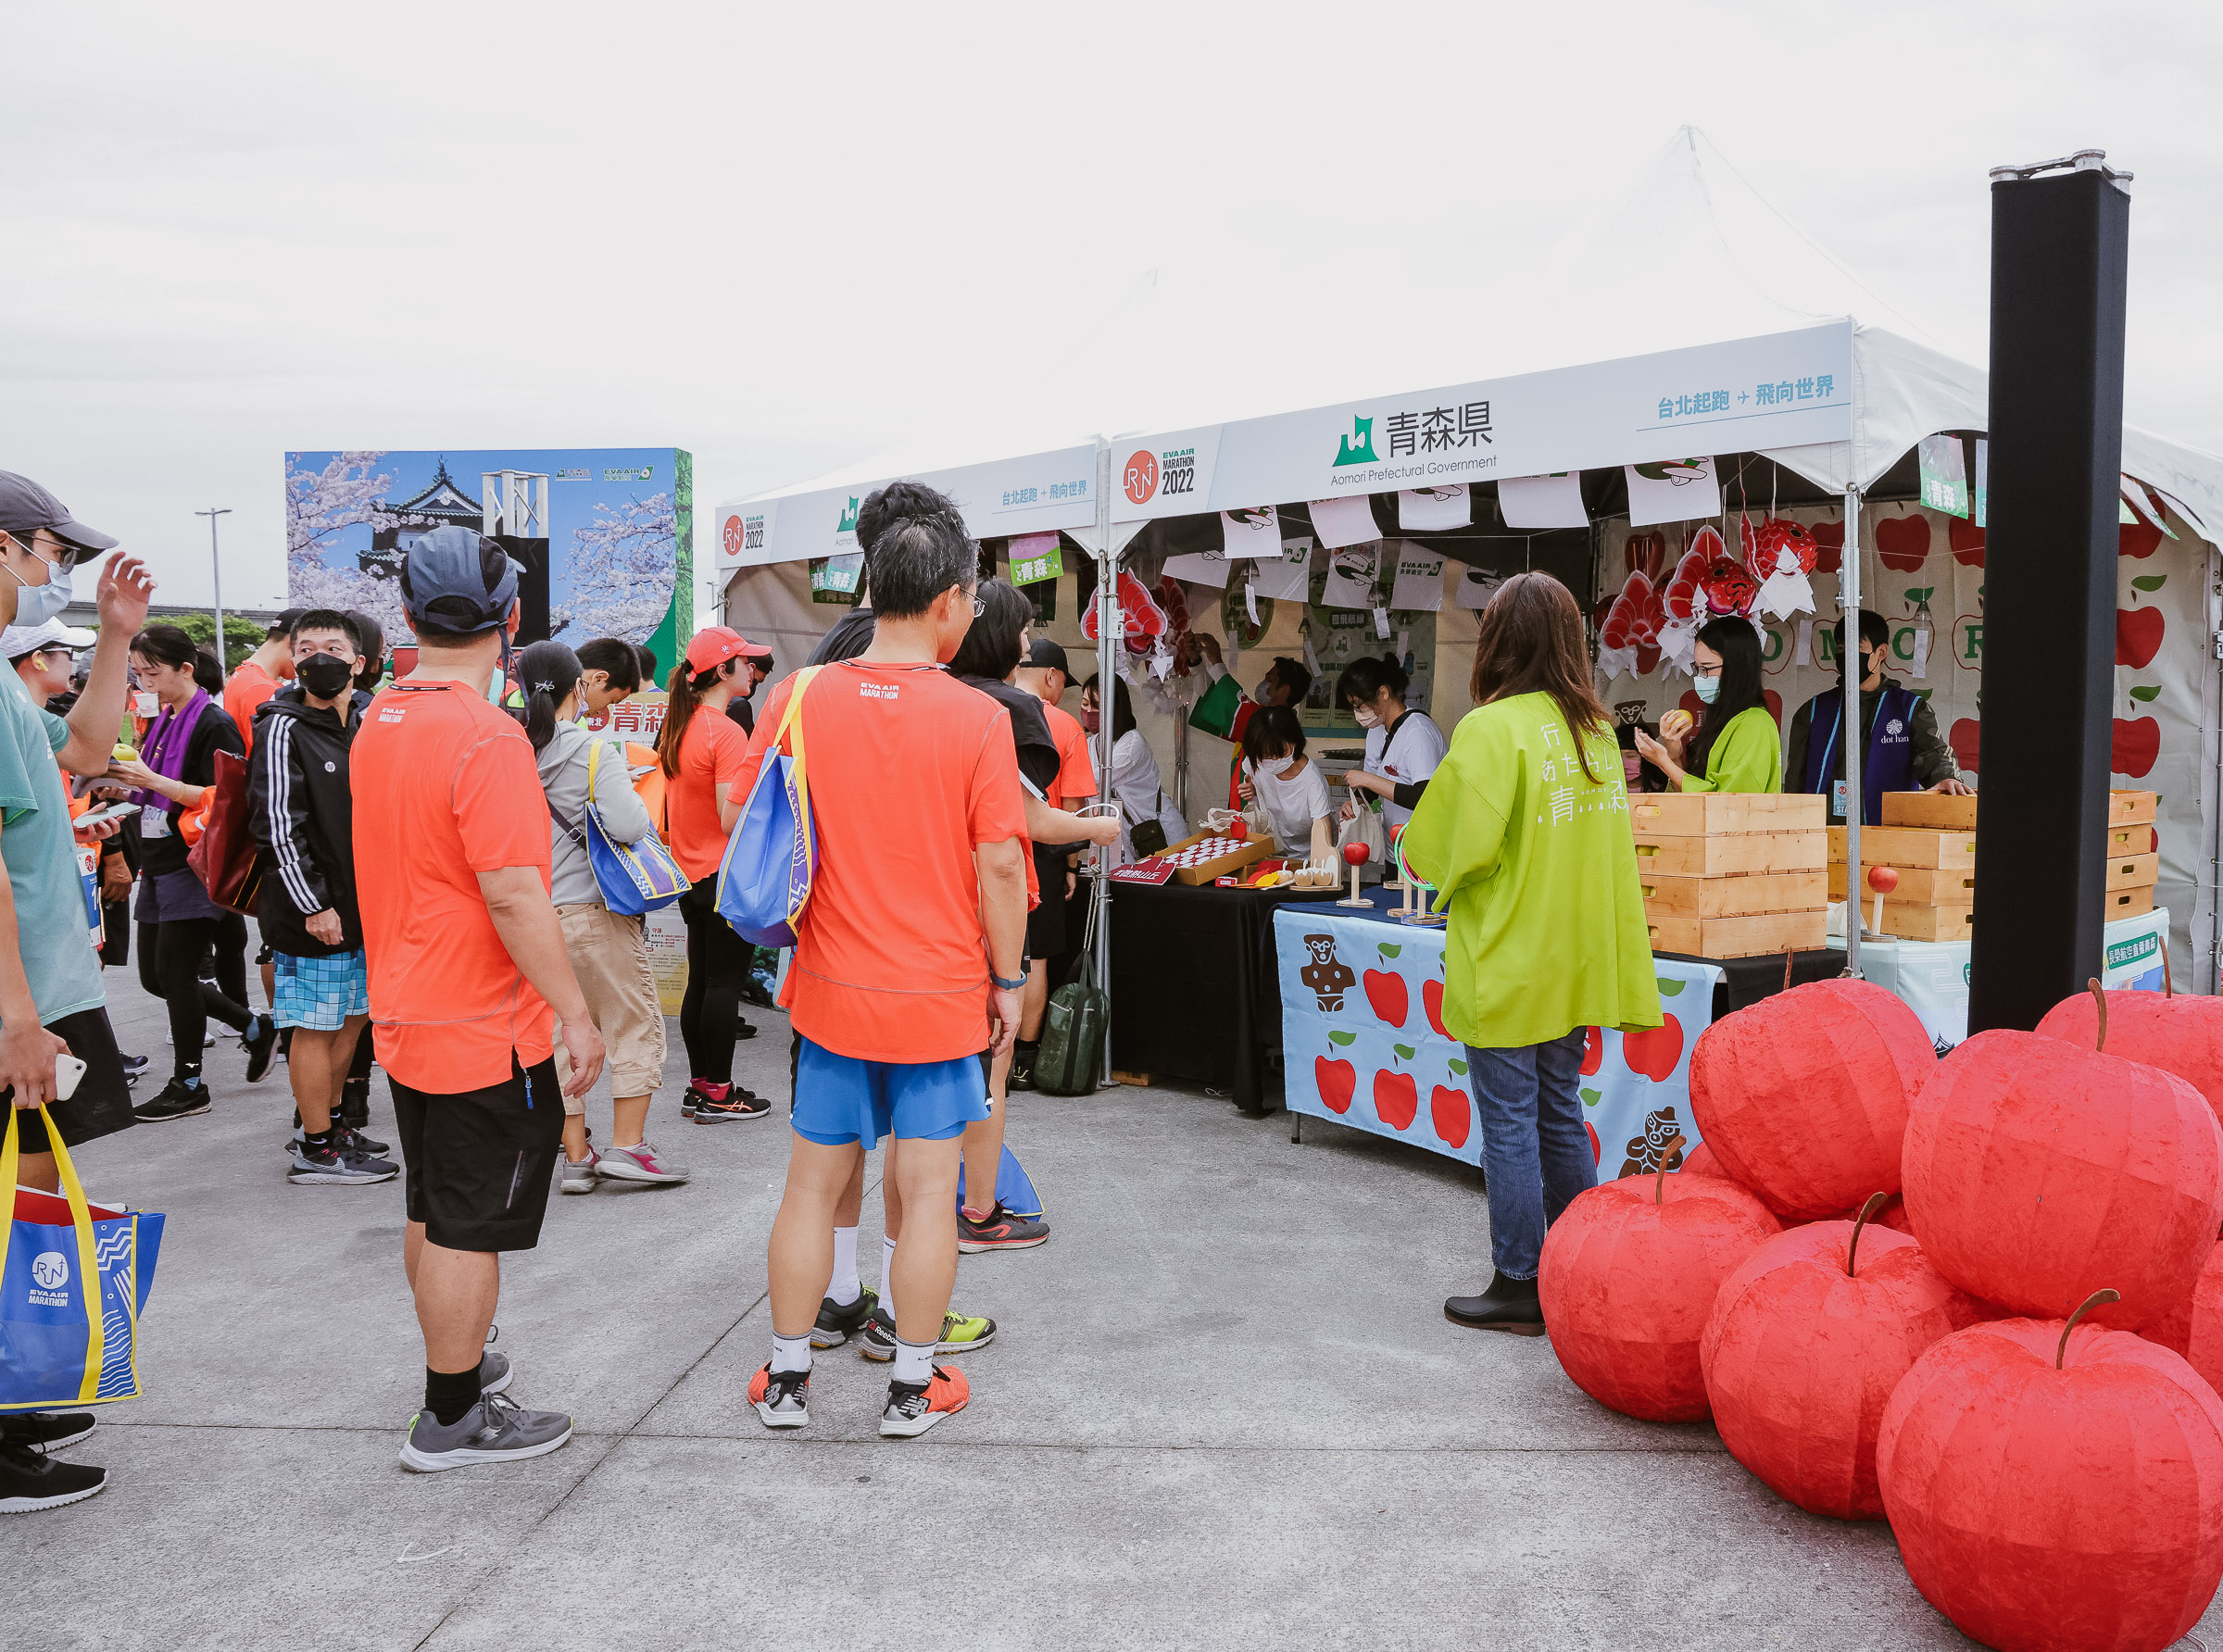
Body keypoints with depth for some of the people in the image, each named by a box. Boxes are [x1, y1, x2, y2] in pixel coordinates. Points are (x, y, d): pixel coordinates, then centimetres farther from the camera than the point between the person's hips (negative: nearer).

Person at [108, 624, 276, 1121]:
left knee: (173, 971, -4)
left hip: (194, 869, -9)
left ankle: (187, 1085, 9)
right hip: (159, 865, 9)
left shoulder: (214, 724, -12)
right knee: (154, 976, 10)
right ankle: (255, 1028, 23)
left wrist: (153, 780, -22)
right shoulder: (162, 723, 14)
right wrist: (125, 783, 3)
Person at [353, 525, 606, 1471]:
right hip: (487, 1032, -9)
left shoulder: (378, 725, 6)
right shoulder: (486, 737, -22)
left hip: (405, 1018, 9)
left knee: (431, 1214, 21)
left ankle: (455, 1362, 37)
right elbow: (514, 895, -26)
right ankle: (453, 1419, 14)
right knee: (470, 1228, 3)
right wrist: (576, 1015, -19)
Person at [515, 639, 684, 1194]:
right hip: (594, 912, -5)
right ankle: (627, 1145, 8)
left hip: (533, 914, 5)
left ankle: (576, 1156, 16)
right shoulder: (595, 753, -12)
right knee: (635, 1024, 9)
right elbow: (628, 825, -23)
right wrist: (644, 814, -2)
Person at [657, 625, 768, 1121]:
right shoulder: (727, 733, -19)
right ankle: (718, 1093, 7)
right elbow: (732, 820, -23)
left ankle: (699, 1085, 21)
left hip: (690, 871, 8)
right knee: (724, 982, 0)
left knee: (701, 981, 14)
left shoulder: (675, 725, 7)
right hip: (727, 876, -8)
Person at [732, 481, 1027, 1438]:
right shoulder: (975, 718, -13)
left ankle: (786, 1378, 27)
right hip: (941, 994, -3)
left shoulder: (798, 700, -4)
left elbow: (743, 822, 4)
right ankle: (914, 1388, 21)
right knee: (926, 1188, 9)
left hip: (831, 988, 3)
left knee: (814, 1181, 14)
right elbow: (1000, 864, -12)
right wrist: (1009, 979, 0)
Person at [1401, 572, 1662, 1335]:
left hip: (1508, 967, -7)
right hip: (1577, 960, 7)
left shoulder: (1492, 729, -16)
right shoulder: (1596, 729, 6)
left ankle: (1520, 1288, 11)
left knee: (1510, 1124, 2)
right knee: (1561, 1115, 17)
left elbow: (1464, 847, -18)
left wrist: (1417, 848, 1)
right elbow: (1596, 844, 14)